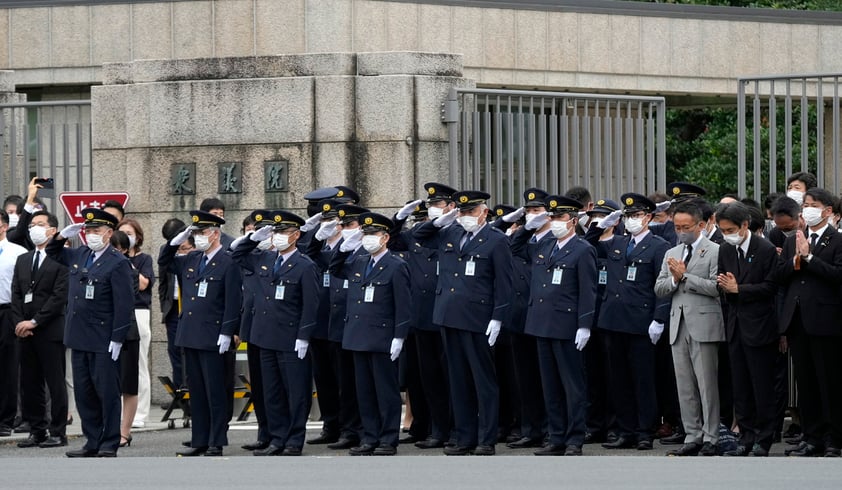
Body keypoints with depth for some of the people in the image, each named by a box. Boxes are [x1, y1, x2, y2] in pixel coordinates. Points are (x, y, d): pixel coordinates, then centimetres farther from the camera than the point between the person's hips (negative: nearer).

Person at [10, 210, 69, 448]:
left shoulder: (61, 260, -5)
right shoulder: (23, 261, 17)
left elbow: (60, 296, -12)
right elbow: (16, 295, 13)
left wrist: (34, 322, -13)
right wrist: (19, 323, -2)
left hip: (50, 330, -7)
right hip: (25, 332, 7)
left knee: (55, 383, -2)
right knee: (29, 384, 7)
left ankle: (58, 433, 1)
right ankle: (37, 431, 13)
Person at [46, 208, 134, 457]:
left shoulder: (118, 263, -10)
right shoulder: (79, 256, 11)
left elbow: (123, 304, -14)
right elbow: (53, 251, 30)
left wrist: (117, 339, -17)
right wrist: (64, 235, 9)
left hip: (103, 341, -7)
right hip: (79, 338, 7)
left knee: (107, 393, -1)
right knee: (84, 394, 11)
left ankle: (109, 445, 5)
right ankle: (92, 443, 18)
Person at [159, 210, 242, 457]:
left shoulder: (228, 264, -8)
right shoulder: (191, 260, 13)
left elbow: (233, 302, -11)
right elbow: (164, 263, 26)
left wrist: (226, 334, -16)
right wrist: (176, 242, 10)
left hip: (212, 339, -7)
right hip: (190, 335, 7)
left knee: (215, 392, -2)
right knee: (196, 391, 11)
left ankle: (216, 443, 2)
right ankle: (199, 441, 16)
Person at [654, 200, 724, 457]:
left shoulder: (714, 252, -3)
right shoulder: (671, 254, 18)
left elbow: (715, 287, -14)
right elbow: (659, 289, 13)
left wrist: (684, 276, -13)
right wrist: (674, 279, -6)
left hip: (704, 324, -6)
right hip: (679, 325, 6)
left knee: (707, 384, -4)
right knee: (685, 386, 7)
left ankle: (710, 438, -1)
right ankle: (692, 436, 12)